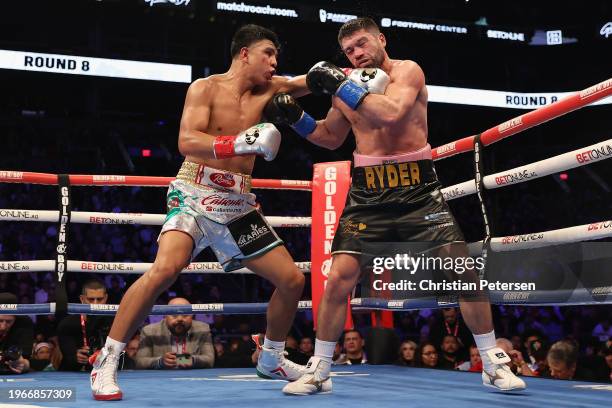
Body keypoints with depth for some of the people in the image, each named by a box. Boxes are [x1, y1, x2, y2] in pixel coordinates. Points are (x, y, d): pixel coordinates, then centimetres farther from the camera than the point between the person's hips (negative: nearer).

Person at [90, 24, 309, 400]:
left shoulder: (268, 89, 10)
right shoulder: (205, 88, -4)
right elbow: (186, 142, -17)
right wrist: (241, 143, -28)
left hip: (239, 205, 6)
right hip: (195, 197, -6)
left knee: (292, 279, 6)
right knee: (165, 270, -30)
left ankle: (271, 360, 28)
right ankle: (106, 362, -15)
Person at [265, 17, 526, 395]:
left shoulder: (407, 70, -6)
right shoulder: (348, 83, 7)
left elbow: (391, 114, -27)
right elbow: (331, 138, 21)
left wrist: (341, 85, -23)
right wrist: (297, 119, 5)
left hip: (418, 190, -3)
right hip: (369, 195, 3)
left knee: (464, 271, -6)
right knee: (339, 278, -7)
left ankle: (493, 362, 10)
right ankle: (319, 371, 7)